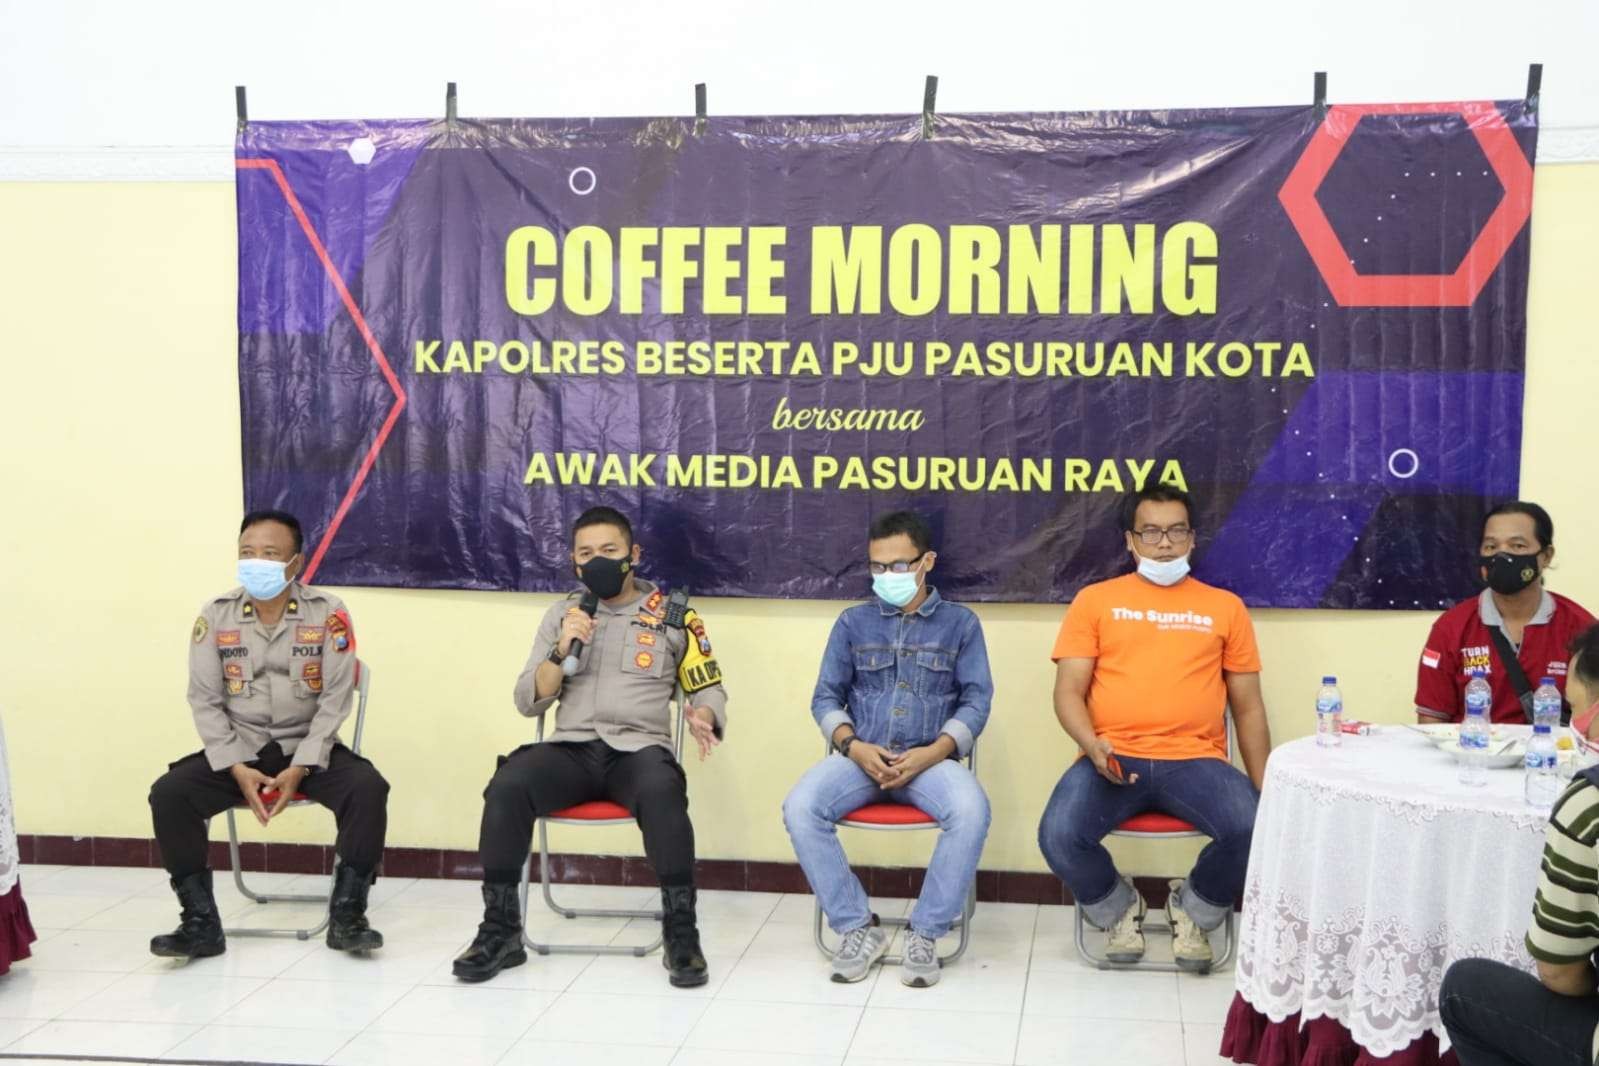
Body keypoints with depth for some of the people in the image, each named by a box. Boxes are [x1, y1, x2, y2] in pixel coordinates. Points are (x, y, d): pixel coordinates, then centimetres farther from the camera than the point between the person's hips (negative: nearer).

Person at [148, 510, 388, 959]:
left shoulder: (328, 614, -6)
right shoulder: (215, 616, -1)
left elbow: (335, 700, -9)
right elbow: (205, 701, -2)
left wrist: (300, 768, -19)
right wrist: (236, 768, -15)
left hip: (309, 749, -1)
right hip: (239, 750, 2)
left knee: (368, 787, -29)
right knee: (168, 793, -22)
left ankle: (346, 915, -16)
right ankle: (201, 922, -12)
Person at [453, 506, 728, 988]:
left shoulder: (673, 614, 9)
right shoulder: (562, 613, 14)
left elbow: (709, 689, 12)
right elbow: (528, 702, 10)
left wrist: (701, 717, -11)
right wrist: (561, 651, -7)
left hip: (638, 749, -2)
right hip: (571, 749, 2)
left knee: (662, 792, -38)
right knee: (506, 787, -29)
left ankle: (681, 934, -25)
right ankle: (500, 929, -15)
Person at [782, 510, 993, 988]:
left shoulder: (960, 623, 8)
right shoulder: (853, 622, 12)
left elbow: (977, 701, 2)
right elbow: (826, 697, 10)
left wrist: (933, 753, -14)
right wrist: (853, 746, -10)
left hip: (930, 758, -2)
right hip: (860, 755, 2)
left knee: (971, 811, -34)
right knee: (800, 808, -27)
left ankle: (925, 933, -16)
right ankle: (858, 927, -12)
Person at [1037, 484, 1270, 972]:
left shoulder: (1224, 607, 16)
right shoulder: (1095, 600, 12)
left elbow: (1248, 706, 16)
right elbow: (1068, 691, 5)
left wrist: (1264, 789, 6)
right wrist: (1094, 746, -16)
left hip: (1195, 760, 1)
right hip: (1112, 759, -1)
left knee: (1252, 828, -28)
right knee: (1059, 836, -29)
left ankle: (1193, 910, 6)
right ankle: (1119, 909, 7)